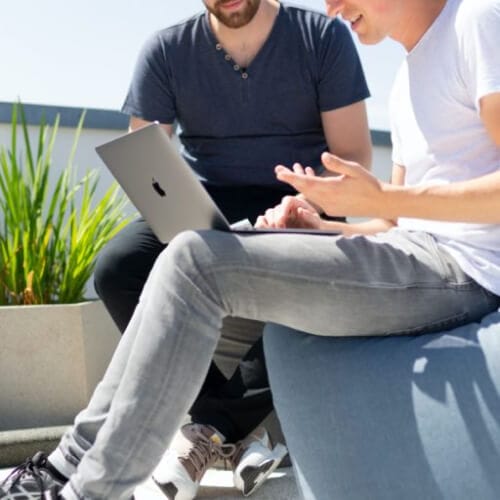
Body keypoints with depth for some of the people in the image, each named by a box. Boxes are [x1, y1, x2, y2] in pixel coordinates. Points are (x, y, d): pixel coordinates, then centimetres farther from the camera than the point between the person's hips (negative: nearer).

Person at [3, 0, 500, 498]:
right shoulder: (410, 78, 23)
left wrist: (382, 199, -21)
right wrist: (319, 228, 3)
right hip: (411, 256, 9)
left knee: (195, 262, -18)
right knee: (189, 260, 4)